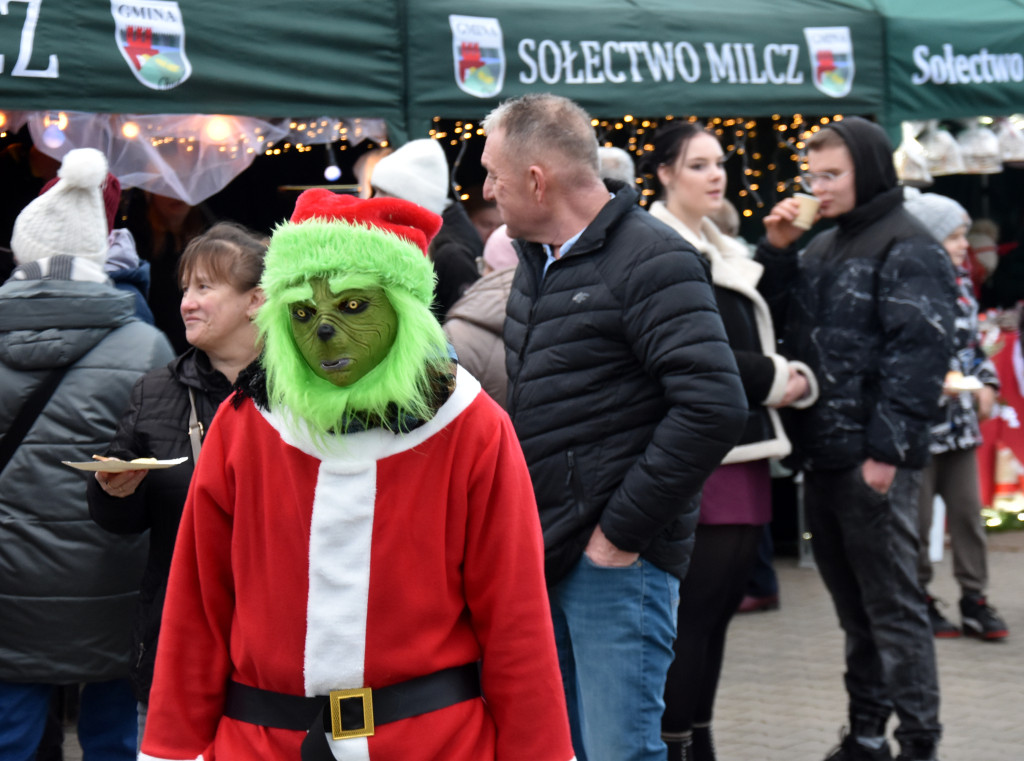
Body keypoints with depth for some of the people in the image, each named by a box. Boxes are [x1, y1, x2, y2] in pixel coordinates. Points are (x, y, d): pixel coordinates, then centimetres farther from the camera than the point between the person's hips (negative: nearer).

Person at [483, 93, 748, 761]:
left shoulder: (652, 261, -13)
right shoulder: (537, 260, 15)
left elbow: (714, 407, -23)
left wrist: (623, 530, -19)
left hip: (618, 559, -9)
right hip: (549, 554, 9)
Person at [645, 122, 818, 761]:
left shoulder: (722, 252, 20)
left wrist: (796, 379, 3)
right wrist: (775, 377, -10)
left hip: (743, 450, 9)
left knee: (721, 601, 11)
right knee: (694, 605, -8)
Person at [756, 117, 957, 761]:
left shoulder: (909, 250, -7)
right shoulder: (822, 248, 18)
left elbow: (918, 353, -15)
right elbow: (782, 323, 18)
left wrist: (887, 449, -20)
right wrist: (776, 250, 6)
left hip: (874, 461, -8)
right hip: (822, 458, 8)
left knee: (893, 604, -4)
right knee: (853, 604, 14)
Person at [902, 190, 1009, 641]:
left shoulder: (960, 284, 10)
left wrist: (986, 382, 8)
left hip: (960, 419, 7)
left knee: (968, 511, 6)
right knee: (917, 518, 4)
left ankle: (974, 599, 13)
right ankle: (919, 601, 15)